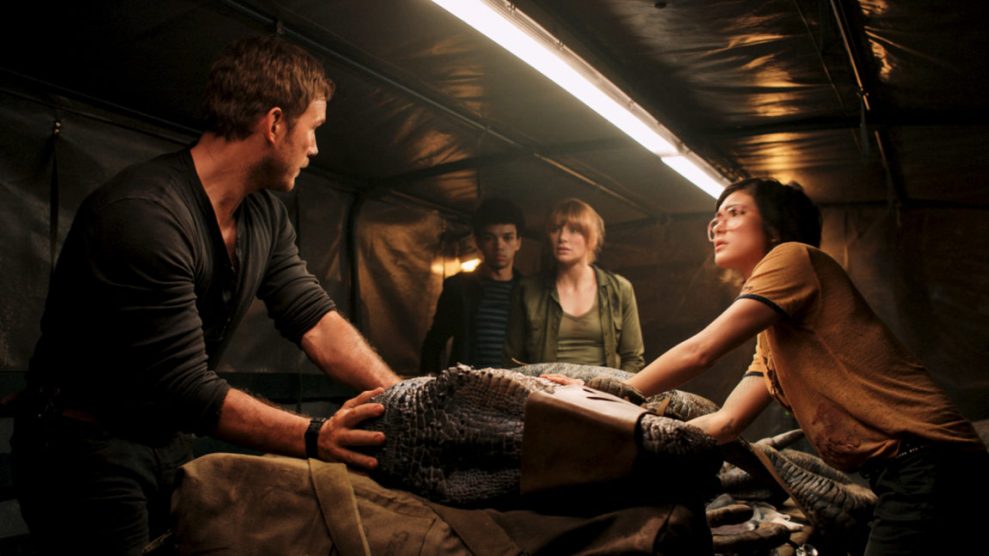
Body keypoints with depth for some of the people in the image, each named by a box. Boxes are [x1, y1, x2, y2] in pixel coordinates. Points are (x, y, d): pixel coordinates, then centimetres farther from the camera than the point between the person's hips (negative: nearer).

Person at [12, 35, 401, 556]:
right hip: (86, 448, -8)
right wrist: (317, 436, -35)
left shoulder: (266, 215, 0)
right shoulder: (142, 215, -28)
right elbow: (185, 389, -30)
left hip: (167, 437, 8)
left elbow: (316, 321, -6)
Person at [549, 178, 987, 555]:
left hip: (926, 462, -9)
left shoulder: (794, 257, -6)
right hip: (898, 475, 9)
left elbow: (700, 352, -12)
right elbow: (725, 421, 15)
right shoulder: (770, 337, 21)